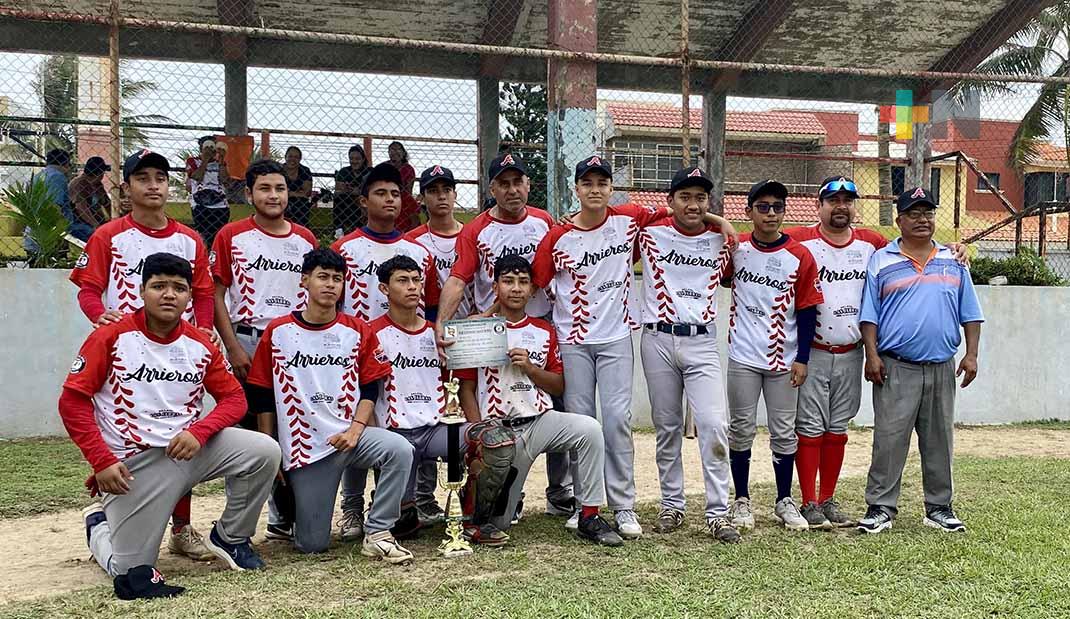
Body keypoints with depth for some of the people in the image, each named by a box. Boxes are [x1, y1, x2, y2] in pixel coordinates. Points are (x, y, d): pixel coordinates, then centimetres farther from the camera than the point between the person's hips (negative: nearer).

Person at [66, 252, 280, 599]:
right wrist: (102, 461, -16)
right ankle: (99, 525, 33)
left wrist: (198, 431, -17)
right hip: (133, 462, -3)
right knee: (132, 572, -3)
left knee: (265, 452, -17)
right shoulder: (112, 337, -8)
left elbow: (234, 398, 3)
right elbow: (72, 401, -8)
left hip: (189, 447, 3)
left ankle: (230, 538, 6)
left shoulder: (200, 346, 2)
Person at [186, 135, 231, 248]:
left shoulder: (220, 162, 19)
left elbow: (225, 180, 2)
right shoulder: (192, 161, 12)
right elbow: (197, 177, -6)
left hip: (220, 205, 3)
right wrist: (205, 160, -3)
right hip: (200, 205, -2)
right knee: (204, 235, -13)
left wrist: (220, 161, 0)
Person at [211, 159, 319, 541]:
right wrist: (234, 348, -10)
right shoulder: (232, 236, 1)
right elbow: (216, 295, -1)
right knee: (248, 430, -1)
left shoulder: (306, 240, 11)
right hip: (249, 341, -3)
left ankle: (285, 517, 17)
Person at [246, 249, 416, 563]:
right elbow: (263, 398, 5)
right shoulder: (278, 332, 2)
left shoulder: (358, 331, 5)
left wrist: (356, 429, -12)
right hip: (304, 445, -1)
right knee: (312, 545, -2)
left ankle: (377, 533, -17)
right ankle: (288, 495, 32)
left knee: (400, 449, -32)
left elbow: (370, 388, 5)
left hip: (348, 436, 1)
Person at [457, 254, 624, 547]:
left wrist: (530, 368, -8)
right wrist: (478, 434, -11)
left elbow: (559, 386, 10)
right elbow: (467, 388, 1)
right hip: (499, 430, -2)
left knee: (589, 428, -29)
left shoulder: (544, 331, 11)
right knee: (498, 523, -6)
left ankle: (589, 517, -18)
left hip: (540, 420, 3)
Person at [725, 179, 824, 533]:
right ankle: (741, 501, 17)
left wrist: (802, 359, -6)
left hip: (783, 358, 0)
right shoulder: (736, 248, 0)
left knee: (784, 432, 8)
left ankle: (785, 501, 20)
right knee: (741, 430, 6)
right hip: (743, 356, 1)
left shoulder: (800, 256, -4)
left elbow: (807, 310, -3)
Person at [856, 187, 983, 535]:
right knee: (889, 439, -4)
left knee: (940, 440, 9)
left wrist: (971, 353, 2)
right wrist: (872, 355, -8)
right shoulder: (881, 261, 4)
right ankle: (881, 507, 4)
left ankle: (939, 508, 20)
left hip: (942, 368, 3)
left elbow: (970, 313, 12)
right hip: (895, 367, -3)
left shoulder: (954, 261, 13)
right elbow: (869, 314, 1)